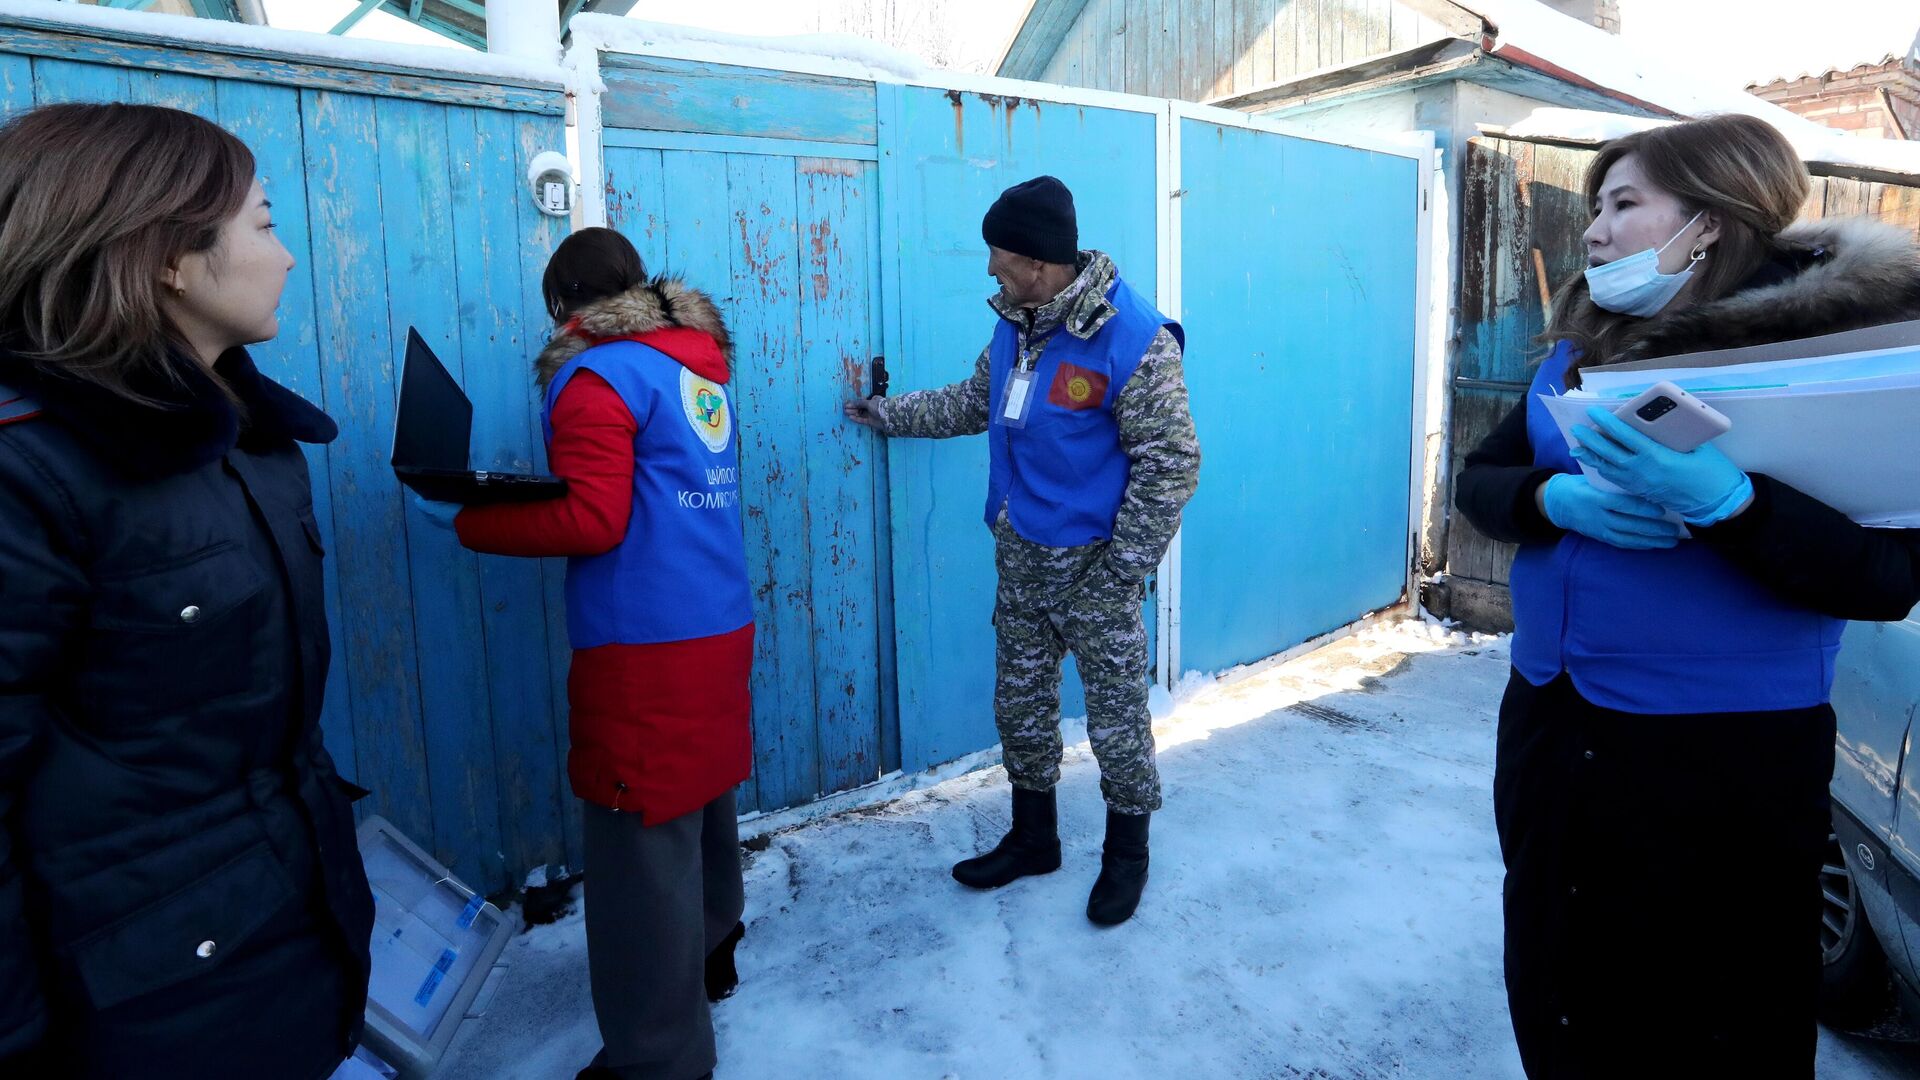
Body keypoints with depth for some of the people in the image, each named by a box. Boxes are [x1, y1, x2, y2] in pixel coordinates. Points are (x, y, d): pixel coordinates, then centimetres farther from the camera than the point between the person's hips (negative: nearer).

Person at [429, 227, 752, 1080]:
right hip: (719, 624, 9)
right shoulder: (698, 364, 16)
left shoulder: (598, 374, -9)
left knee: (642, 840, 0)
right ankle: (709, 953, 40)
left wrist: (469, 521, -4)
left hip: (647, 643, -9)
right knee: (699, 799, 22)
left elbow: (590, 520, -16)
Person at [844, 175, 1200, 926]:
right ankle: (1033, 837, 37)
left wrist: (1120, 571, -18)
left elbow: (1171, 464, -19)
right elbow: (973, 404, 22)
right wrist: (884, 413, 24)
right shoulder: (1015, 325, 4)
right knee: (1020, 704, 17)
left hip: (1091, 565, -7)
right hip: (1019, 556, 7)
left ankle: (1127, 853, 29)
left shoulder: (1132, 338, -20)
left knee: (1116, 716, 7)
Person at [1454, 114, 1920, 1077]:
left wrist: (1723, 503, -31)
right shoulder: (1583, 344, 6)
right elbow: (1480, 480, 5)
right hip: (1548, 725, 6)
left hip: (1725, 751, -5)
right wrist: (1555, 500, -17)